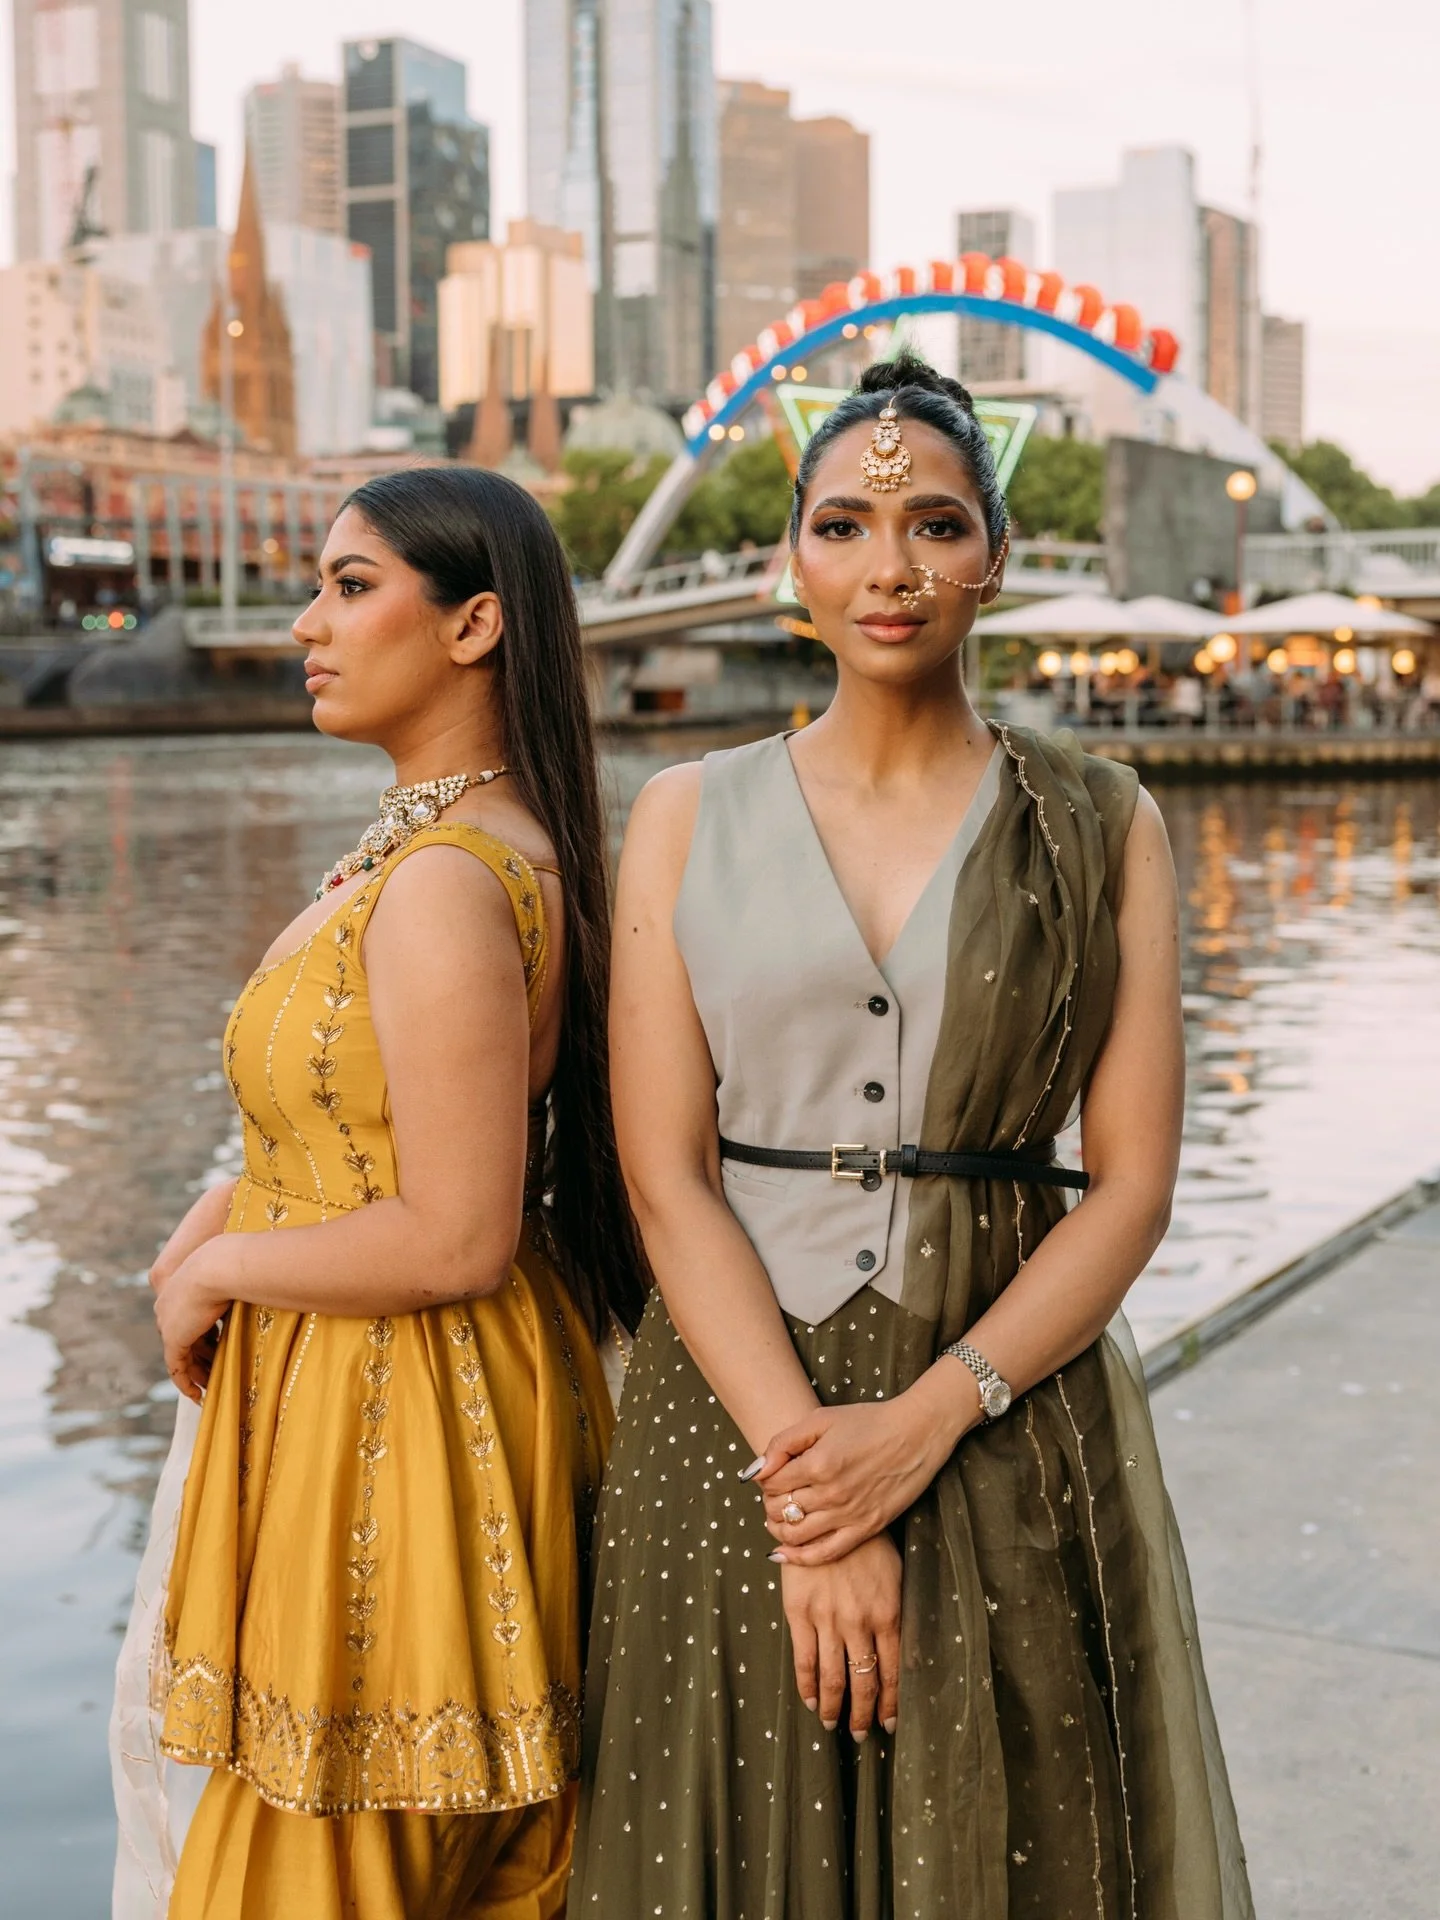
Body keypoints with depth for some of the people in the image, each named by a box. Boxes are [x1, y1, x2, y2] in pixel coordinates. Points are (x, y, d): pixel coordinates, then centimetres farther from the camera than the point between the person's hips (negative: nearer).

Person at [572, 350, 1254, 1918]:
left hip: (1013, 1417, 0)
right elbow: (665, 1176, -4)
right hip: (735, 1422, 0)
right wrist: (805, 1472, -13)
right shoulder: (688, 817, 3)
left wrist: (930, 1417, -14)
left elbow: (1129, 1187, -2)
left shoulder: (1099, 827, 3)